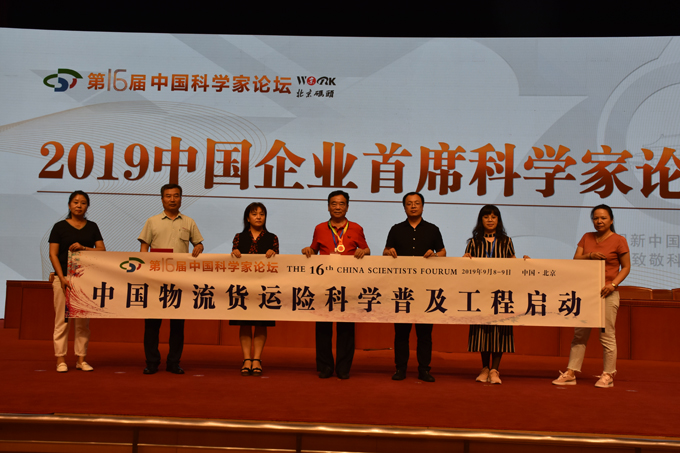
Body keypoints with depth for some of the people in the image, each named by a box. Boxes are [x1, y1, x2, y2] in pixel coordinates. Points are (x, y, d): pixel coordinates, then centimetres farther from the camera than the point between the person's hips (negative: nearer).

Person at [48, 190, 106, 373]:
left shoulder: (92, 227, 11)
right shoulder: (60, 226, 2)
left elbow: (102, 250, 5)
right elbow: (53, 254, -3)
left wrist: (83, 248, -12)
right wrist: (62, 278, -12)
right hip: (63, 277, -3)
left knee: (83, 321, 5)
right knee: (62, 319, -2)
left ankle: (81, 359, 12)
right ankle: (61, 359, 5)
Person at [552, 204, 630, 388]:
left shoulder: (619, 240, -1)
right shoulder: (587, 237, 12)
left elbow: (626, 267, 0)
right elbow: (575, 260, 6)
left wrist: (613, 284, -14)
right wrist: (589, 255, -13)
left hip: (607, 293, -4)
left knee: (607, 336, -2)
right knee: (579, 334, 6)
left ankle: (608, 375, 10)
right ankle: (570, 374, 9)